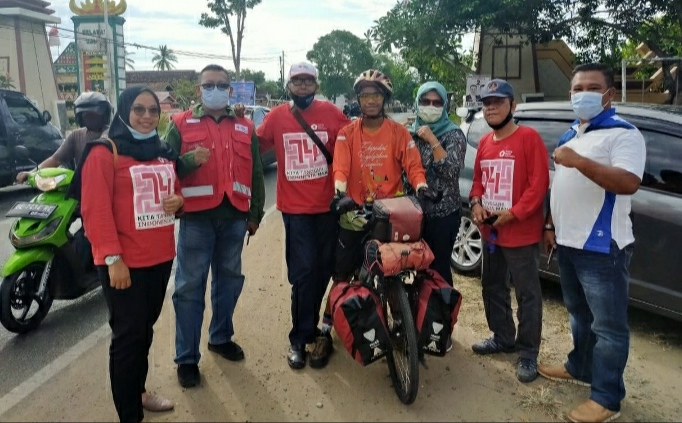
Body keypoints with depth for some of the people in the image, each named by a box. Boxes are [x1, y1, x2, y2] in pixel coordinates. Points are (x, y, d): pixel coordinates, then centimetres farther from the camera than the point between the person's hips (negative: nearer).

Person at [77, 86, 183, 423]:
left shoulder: (165, 152, 12)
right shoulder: (104, 152, -9)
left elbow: (175, 193, 22)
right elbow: (95, 209, -16)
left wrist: (178, 201, -3)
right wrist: (112, 257, -21)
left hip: (161, 258, 7)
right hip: (124, 263, -7)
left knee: (145, 329, 19)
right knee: (128, 335, 0)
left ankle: (138, 391, 38)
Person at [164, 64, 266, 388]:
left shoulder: (245, 128, 12)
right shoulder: (181, 124, 3)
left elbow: (255, 174, 14)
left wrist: (255, 214, 13)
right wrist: (190, 160, -20)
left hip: (234, 217, 4)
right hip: (196, 217, -3)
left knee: (229, 280, 15)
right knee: (190, 287, 0)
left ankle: (221, 337, 34)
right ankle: (187, 357, 11)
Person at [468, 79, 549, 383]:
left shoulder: (529, 137, -11)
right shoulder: (484, 142, 11)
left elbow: (539, 183, -16)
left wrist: (513, 213, -21)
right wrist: (476, 203, -2)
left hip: (521, 233, -8)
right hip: (490, 231, 8)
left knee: (527, 295, 3)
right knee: (493, 288, 19)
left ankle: (528, 353, 15)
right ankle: (502, 338, 36)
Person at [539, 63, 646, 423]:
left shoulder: (623, 133, -10)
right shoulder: (569, 134, 17)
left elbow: (629, 183, -25)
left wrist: (579, 161, -29)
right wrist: (550, 225, 15)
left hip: (602, 246, -8)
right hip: (567, 243, 9)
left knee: (608, 325, 0)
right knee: (579, 315, 22)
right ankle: (580, 368, 38)